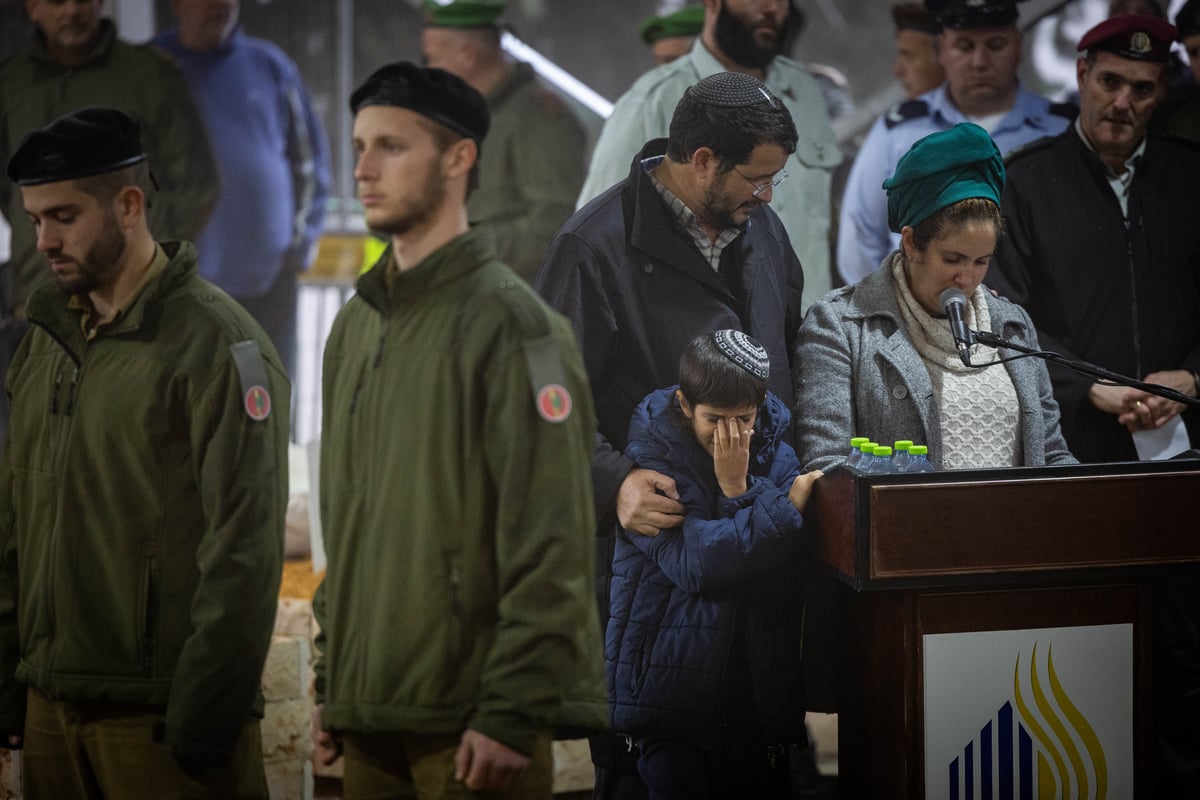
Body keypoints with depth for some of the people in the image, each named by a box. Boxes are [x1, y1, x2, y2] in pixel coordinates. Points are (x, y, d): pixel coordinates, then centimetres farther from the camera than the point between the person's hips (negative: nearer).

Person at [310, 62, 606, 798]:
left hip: (471, 723, -7)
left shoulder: (510, 322, -9)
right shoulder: (357, 326, 14)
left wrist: (514, 714, -18)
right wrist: (331, 685, 15)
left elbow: (551, 547, -15)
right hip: (369, 713, 7)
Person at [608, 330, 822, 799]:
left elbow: (786, 574, -5)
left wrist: (738, 489, -16)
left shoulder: (774, 451, 5)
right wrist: (785, 509, -17)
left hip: (760, 686, 4)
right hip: (674, 685, -4)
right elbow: (693, 561, -22)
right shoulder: (650, 456, -8)